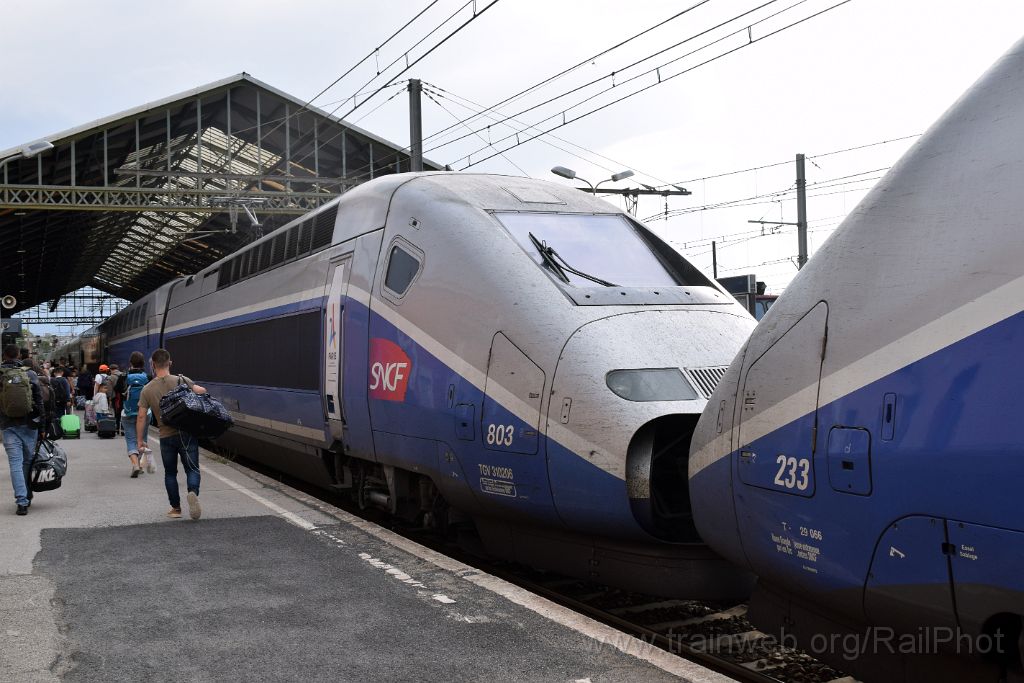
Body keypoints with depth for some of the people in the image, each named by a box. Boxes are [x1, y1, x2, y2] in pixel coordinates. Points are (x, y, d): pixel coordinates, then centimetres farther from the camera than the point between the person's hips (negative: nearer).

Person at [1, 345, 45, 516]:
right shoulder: (29, 374, -1)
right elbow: (39, 402, -1)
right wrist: (41, 427, 4)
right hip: (29, 425, 1)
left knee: (15, 463, -1)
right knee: (28, 461, 14)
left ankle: (22, 501, -9)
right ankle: (26, 497, 23)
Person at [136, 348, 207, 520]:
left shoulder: (147, 389, 2)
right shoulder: (180, 380, -3)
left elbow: (141, 416, 1)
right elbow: (201, 391, -17)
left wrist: (140, 440, 8)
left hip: (166, 437, 1)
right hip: (187, 433, -1)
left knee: (170, 473, 16)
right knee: (192, 469, 2)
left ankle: (175, 508, 19)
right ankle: (193, 493, -26)